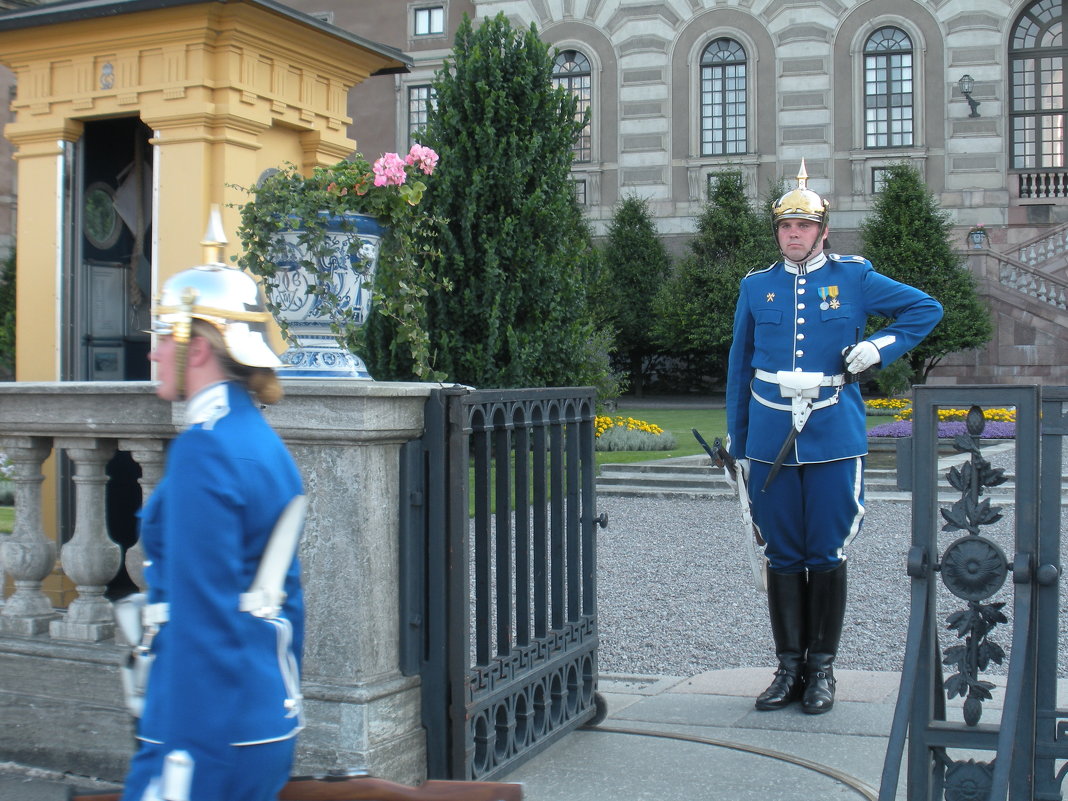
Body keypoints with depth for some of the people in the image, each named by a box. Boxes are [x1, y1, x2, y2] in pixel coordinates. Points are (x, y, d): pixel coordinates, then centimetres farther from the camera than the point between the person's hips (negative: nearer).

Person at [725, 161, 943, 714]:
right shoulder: (756, 287, 10)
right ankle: (789, 667, 15)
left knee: (827, 556, 2)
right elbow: (739, 368, 14)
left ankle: (822, 669, 13)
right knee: (781, 557, 5)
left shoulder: (853, 279, 4)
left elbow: (927, 308, 13)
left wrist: (879, 348, -2)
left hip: (833, 439, -2)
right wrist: (736, 443, 13)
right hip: (770, 442, 2)